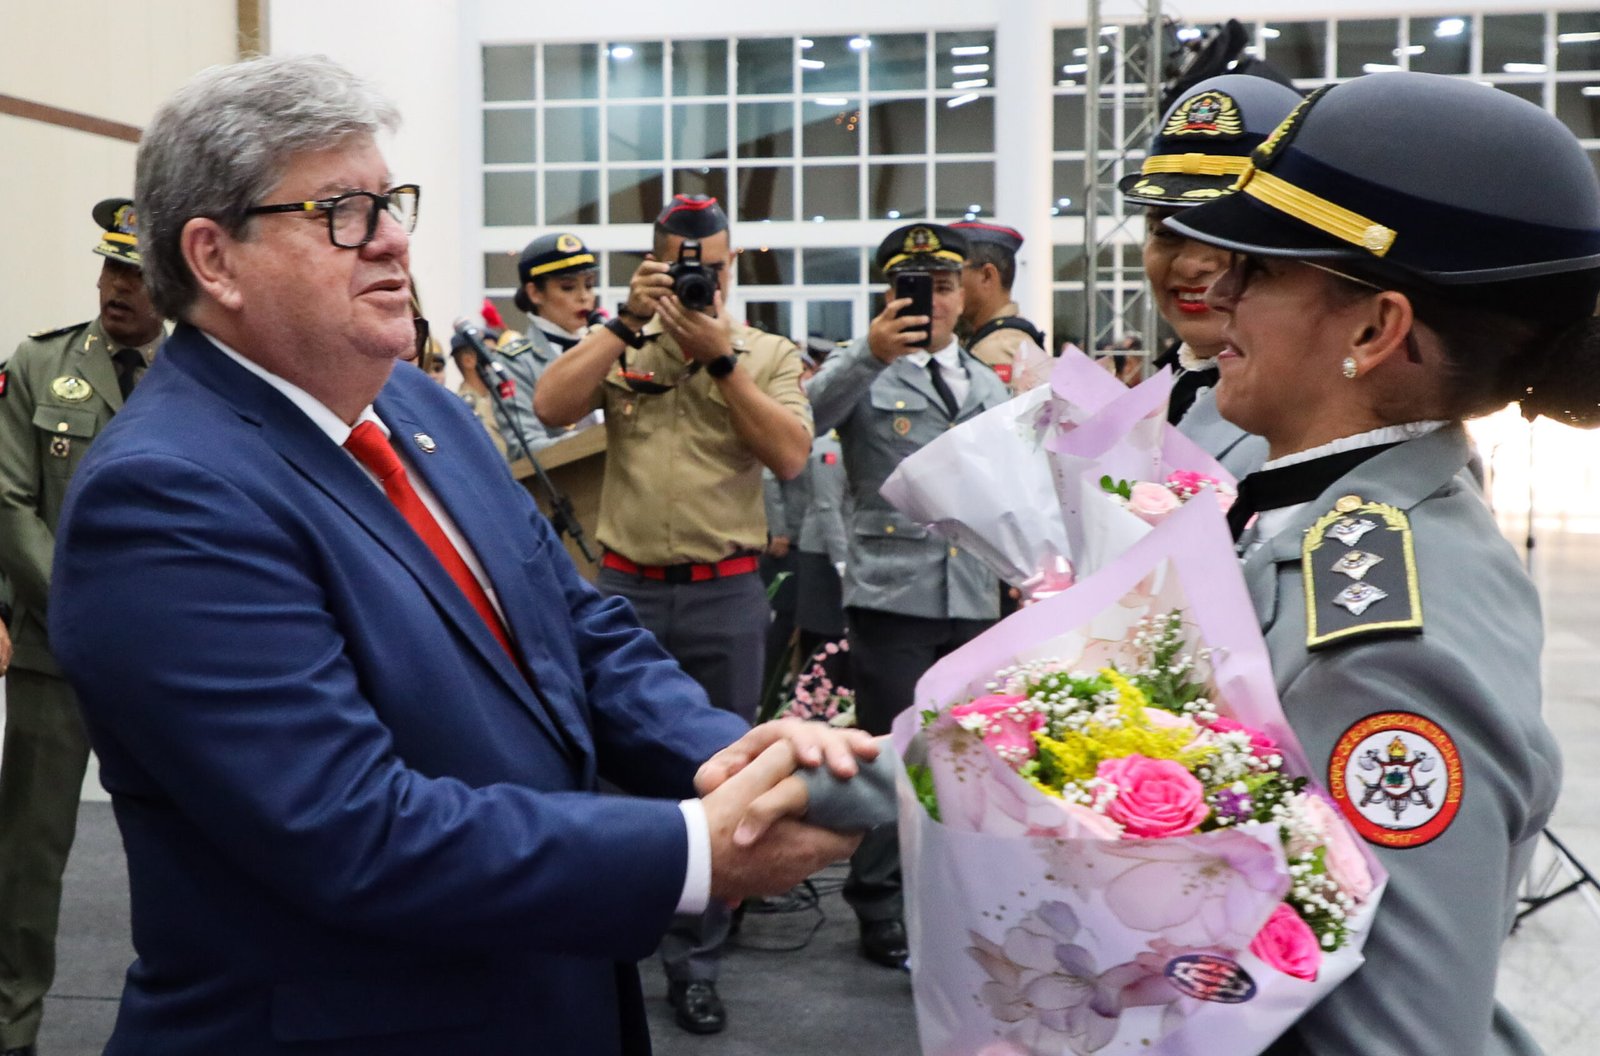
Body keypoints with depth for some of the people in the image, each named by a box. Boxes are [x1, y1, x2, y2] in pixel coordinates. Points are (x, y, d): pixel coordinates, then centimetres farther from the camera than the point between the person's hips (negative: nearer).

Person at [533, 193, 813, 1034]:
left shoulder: (769, 354, 4)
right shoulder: (619, 347, 6)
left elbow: (789, 455, -10)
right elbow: (550, 407, -10)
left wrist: (720, 355, -15)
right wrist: (629, 321, -13)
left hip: (726, 594, 0)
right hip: (625, 588, 1)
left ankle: (695, 964, 24)